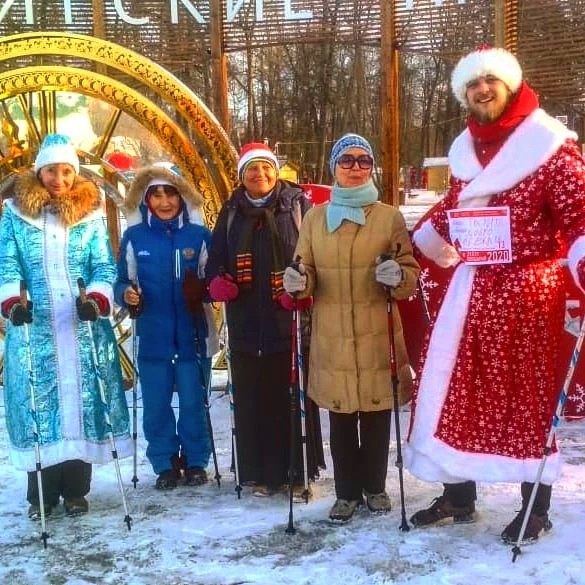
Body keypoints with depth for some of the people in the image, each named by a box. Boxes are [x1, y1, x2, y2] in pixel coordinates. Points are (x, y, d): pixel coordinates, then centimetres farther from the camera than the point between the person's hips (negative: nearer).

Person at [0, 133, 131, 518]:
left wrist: (97, 299, -17)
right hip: (33, 328, 0)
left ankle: (76, 490, 13)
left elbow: (104, 265, 2)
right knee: (38, 403, 0)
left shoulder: (91, 213, 8)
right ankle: (42, 493, 11)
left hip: (83, 327, 0)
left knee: (82, 402, 1)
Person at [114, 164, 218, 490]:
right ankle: (165, 465, 22)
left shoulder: (199, 234, -1)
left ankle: (195, 462, 22)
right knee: (156, 406, 7)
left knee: (193, 403, 5)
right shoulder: (135, 237, 2)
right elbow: (123, 282, 7)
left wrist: (204, 290, -18)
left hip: (192, 335, -1)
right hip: (153, 337, 1)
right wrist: (127, 296, -14)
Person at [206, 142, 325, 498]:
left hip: (290, 321, -3)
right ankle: (261, 472, 18)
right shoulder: (232, 213, 13)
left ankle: (299, 472, 14)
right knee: (253, 399, 6)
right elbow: (216, 258, 14)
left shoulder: (298, 206, 3)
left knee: (294, 396, 2)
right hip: (247, 324, 3)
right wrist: (218, 282, -8)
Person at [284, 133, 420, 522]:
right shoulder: (315, 217, 9)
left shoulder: (390, 217, 3)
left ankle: (375, 486, 26)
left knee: (376, 416, 8)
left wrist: (398, 277, -20)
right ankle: (347, 491, 22)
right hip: (332, 336, 1)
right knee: (341, 419, 8)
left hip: (377, 334, -1)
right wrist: (299, 282, -12)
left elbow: (412, 272, 2)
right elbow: (307, 272, 11)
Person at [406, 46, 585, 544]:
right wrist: (428, 236, 6)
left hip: (528, 291, -6)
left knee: (529, 395, 4)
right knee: (458, 390, 9)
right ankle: (458, 497, 24)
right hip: (473, 290, 6)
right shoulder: (468, 149, 12)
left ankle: (536, 507, 19)